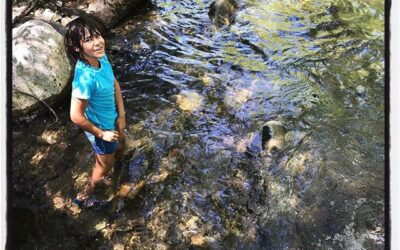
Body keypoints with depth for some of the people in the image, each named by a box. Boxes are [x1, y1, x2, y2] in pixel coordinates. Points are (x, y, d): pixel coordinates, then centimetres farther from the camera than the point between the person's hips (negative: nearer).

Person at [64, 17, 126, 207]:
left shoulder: (101, 57, -17)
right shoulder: (85, 78, -40)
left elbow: (115, 84, -1)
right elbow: (76, 116, -33)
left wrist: (121, 115, -5)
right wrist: (101, 134, -19)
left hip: (112, 119, 7)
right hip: (100, 127, -7)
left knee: (120, 145, 34)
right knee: (105, 166, 19)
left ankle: (103, 167, 66)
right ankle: (86, 194, 48)